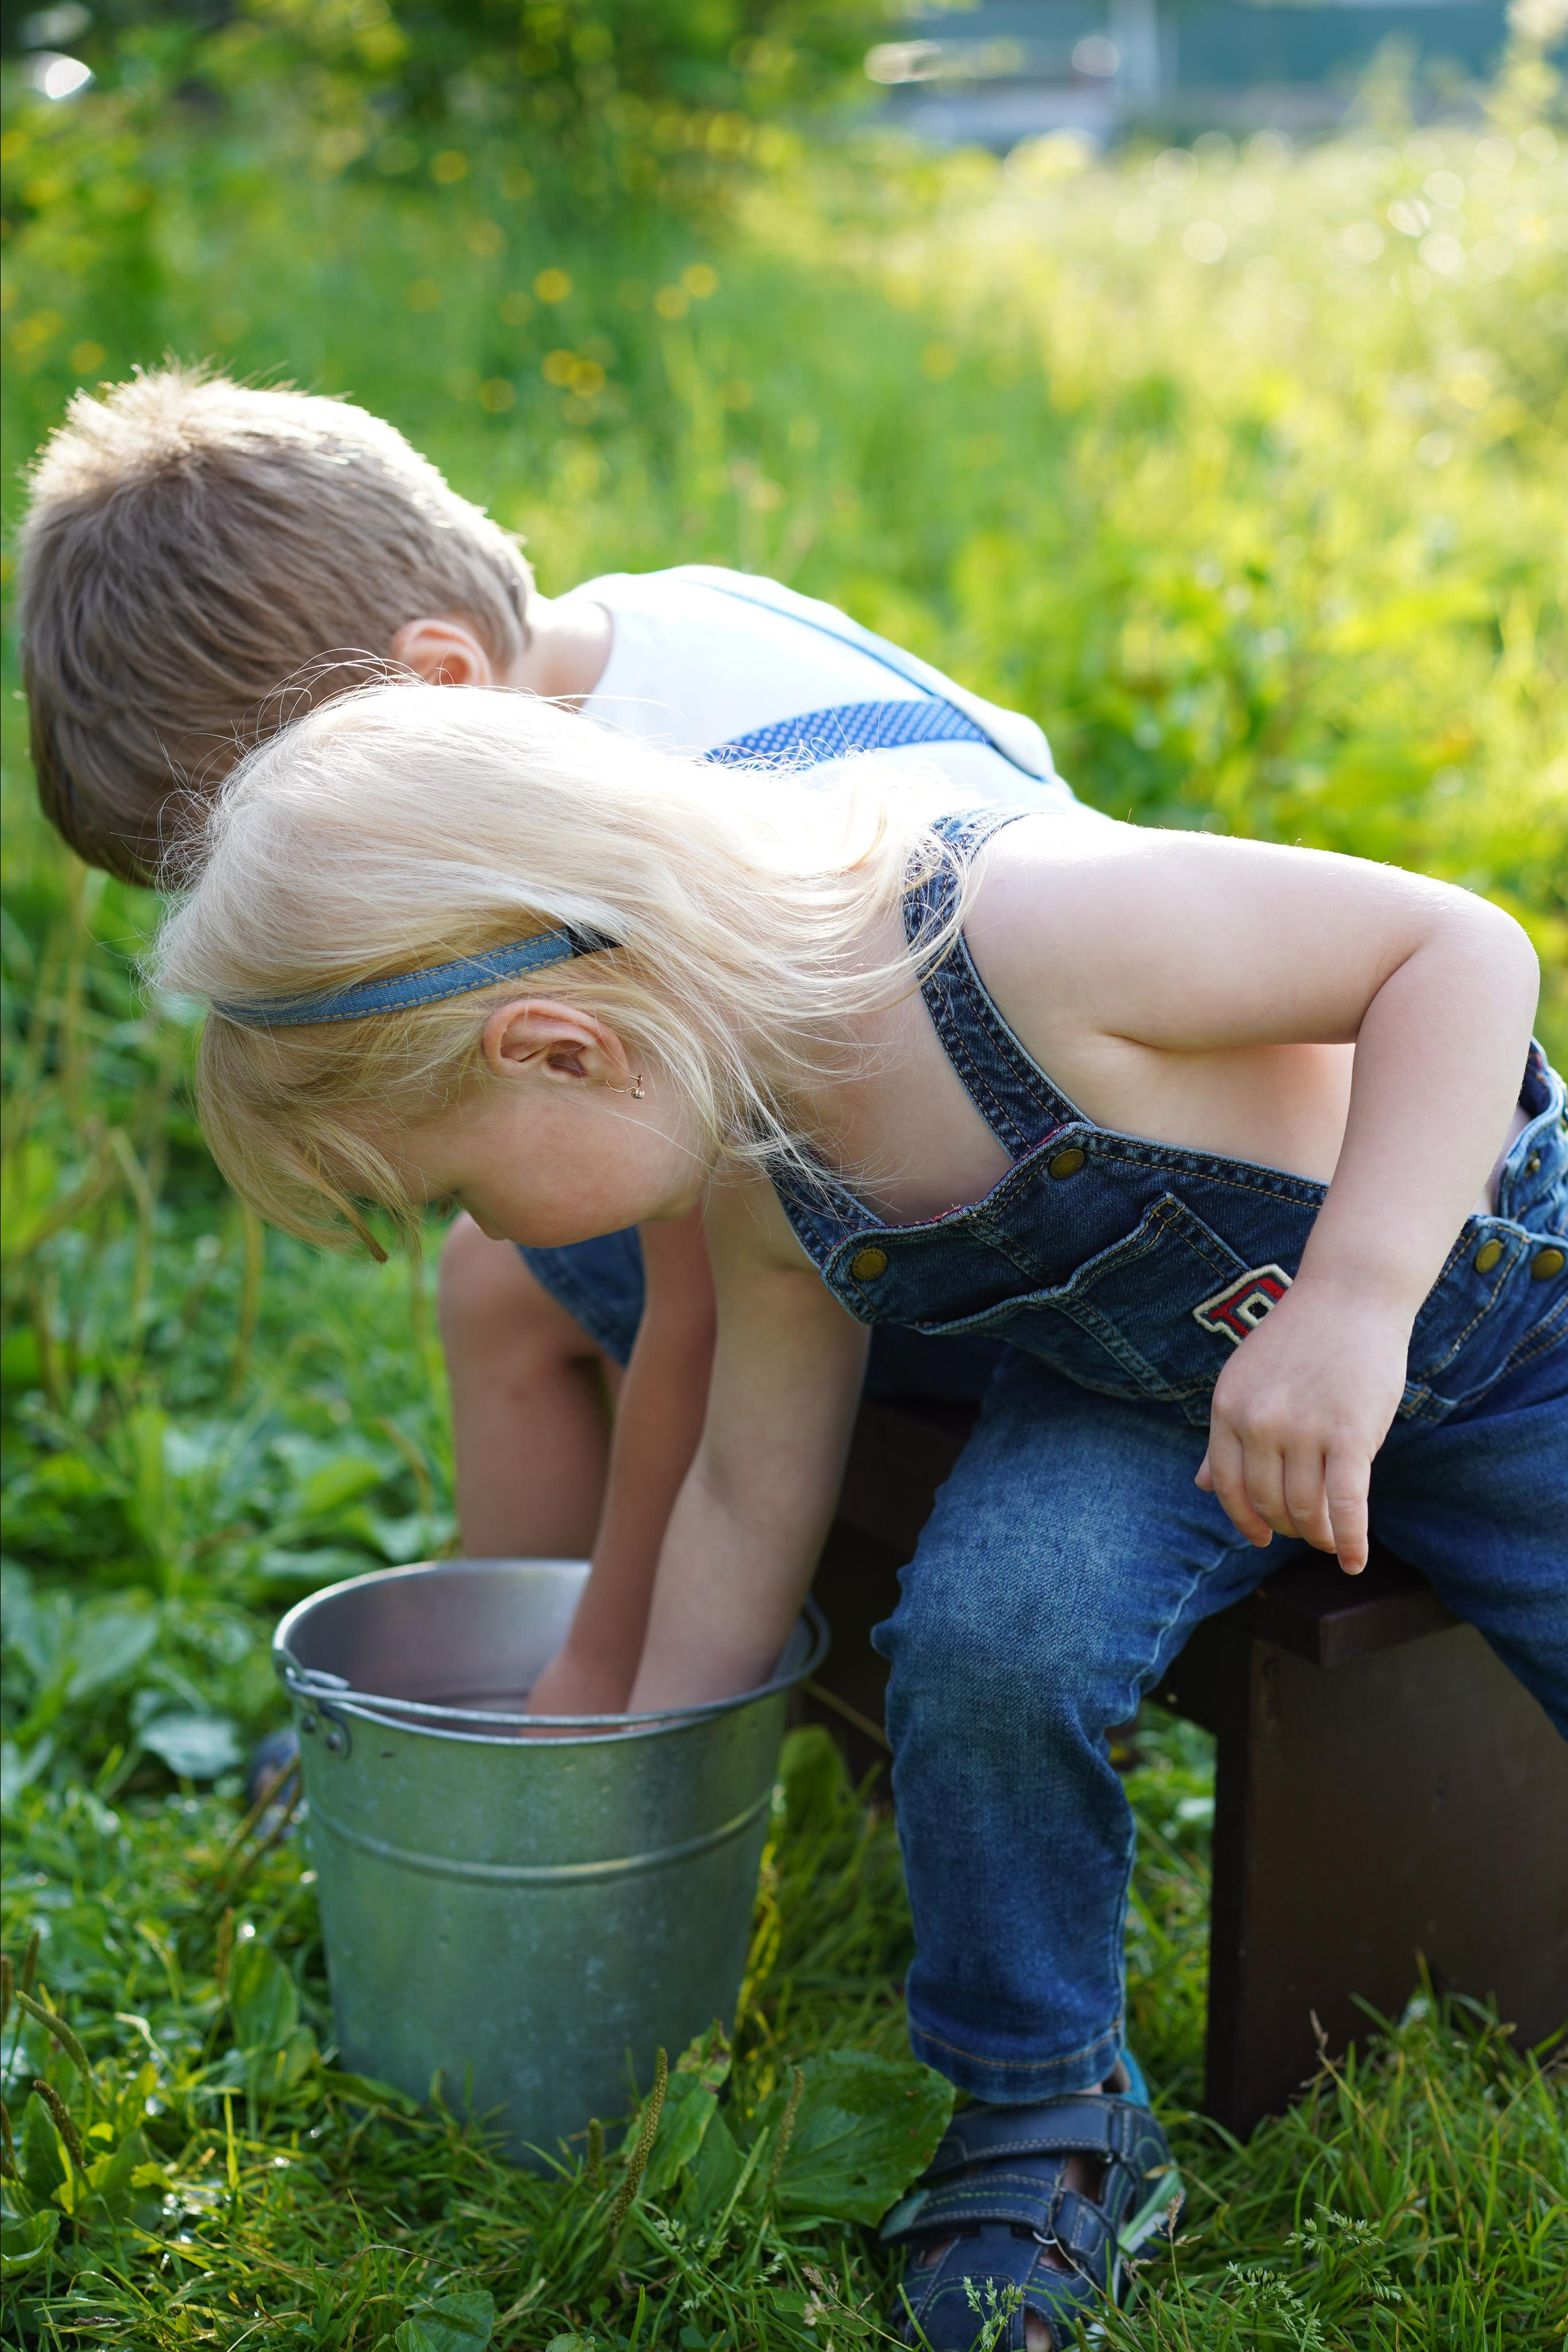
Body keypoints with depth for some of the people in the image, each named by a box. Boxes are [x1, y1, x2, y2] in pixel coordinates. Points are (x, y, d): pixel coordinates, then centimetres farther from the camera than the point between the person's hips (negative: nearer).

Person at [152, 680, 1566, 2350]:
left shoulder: (1025, 921, -37)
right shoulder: (755, 1179, -14)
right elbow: (746, 1498, 1)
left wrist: (1350, 1305, -42)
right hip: (1139, 1387, 4)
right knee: (980, 1638, -24)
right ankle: (1045, 2118, -3)